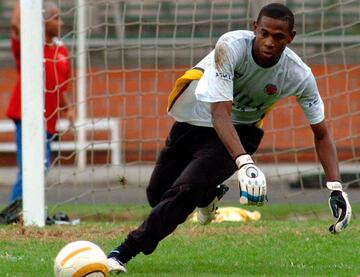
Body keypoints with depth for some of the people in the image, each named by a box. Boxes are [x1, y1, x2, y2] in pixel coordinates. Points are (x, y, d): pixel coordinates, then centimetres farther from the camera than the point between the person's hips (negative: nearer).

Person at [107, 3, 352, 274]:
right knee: (157, 194, 12)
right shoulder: (231, 46, -33)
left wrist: (336, 188, -20)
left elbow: (321, 133, -9)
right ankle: (207, 194, 46)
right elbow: (219, 112, -38)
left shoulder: (299, 76, -23)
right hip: (196, 117, 1)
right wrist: (245, 164, -52)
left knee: (186, 189, -23)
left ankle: (125, 252, -12)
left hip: (241, 129, -1)